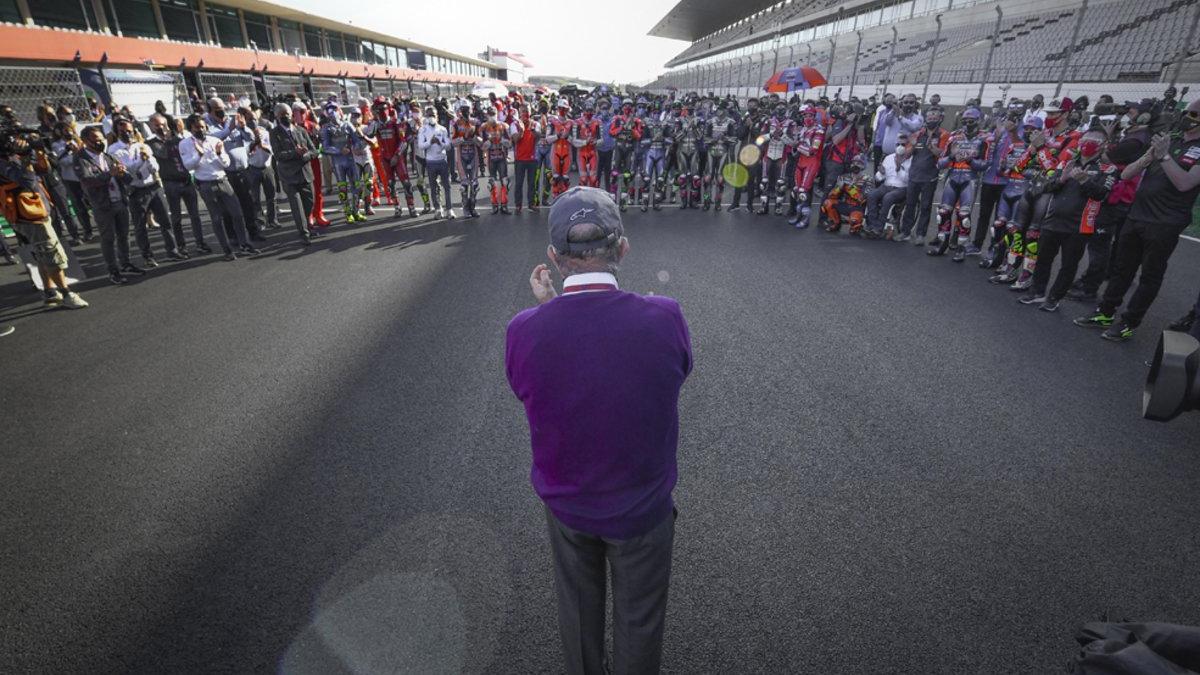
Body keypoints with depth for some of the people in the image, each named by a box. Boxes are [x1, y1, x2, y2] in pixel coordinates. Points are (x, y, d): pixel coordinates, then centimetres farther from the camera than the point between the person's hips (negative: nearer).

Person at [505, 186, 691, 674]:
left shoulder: (523, 331, -25)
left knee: (577, 604, 30)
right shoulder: (665, 318, -27)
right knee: (639, 616, 25)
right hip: (642, 507, -1)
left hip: (564, 503, 2)